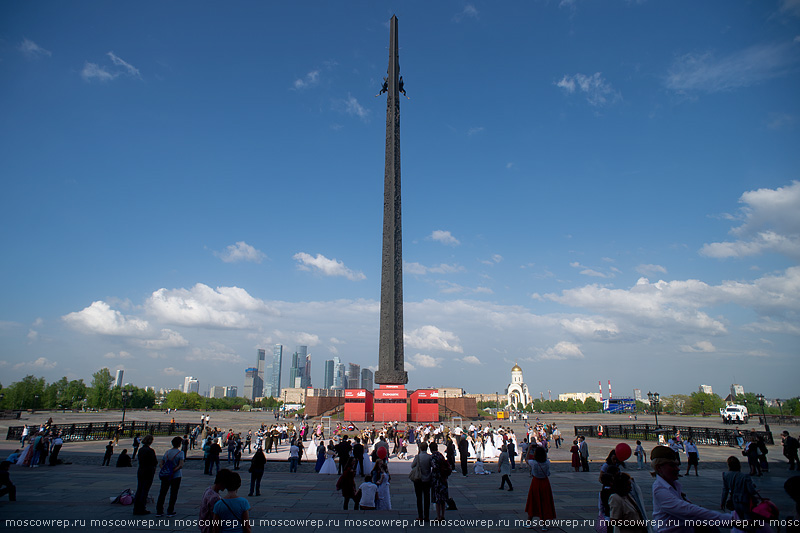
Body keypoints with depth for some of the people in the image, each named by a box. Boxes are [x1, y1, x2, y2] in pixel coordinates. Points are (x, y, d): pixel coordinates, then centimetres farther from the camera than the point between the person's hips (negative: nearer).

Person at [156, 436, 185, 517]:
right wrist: (173, 471, -15)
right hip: (176, 476, -4)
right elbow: (181, 465, -20)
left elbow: (160, 464, 6)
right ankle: (170, 511, 8)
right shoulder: (180, 453, -9)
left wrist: (165, 470, -6)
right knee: (173, 494, 5)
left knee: (162, 493, 11)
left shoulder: (167, 452, 8)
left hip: (165, 477, 4)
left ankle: (159, 511, 11)